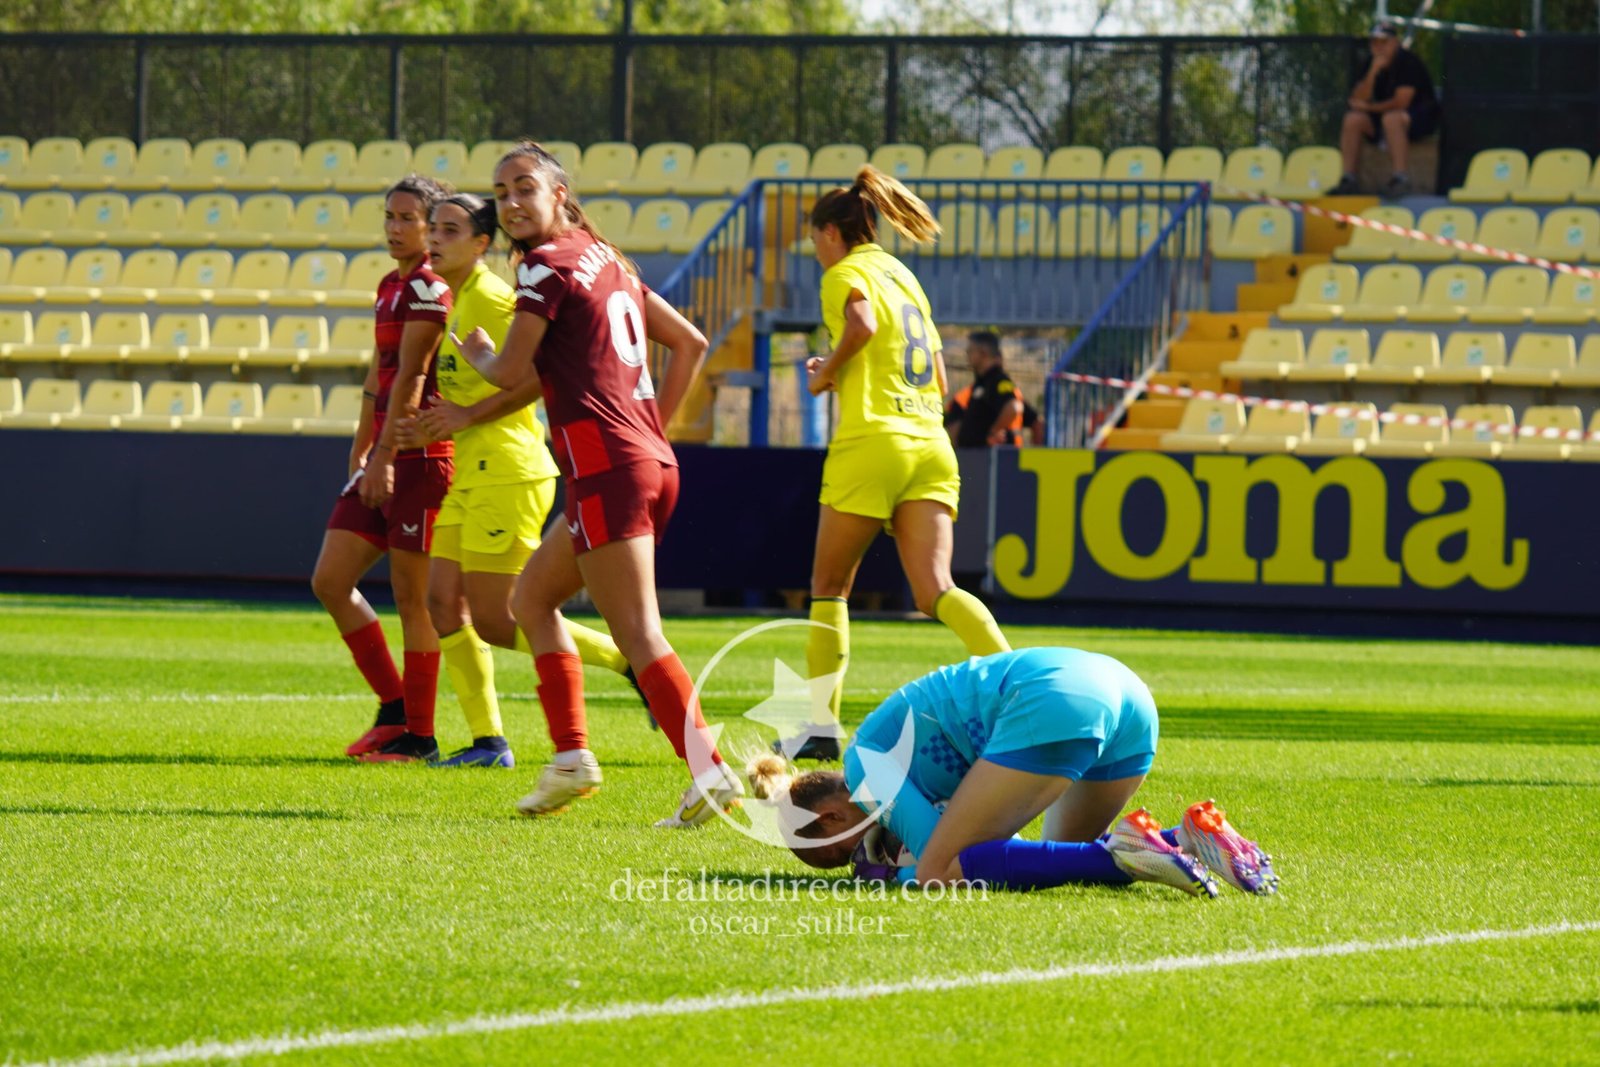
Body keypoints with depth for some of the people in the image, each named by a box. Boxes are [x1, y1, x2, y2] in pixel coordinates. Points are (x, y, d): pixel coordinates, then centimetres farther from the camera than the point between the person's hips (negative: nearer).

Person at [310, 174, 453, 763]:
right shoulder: (390, 287, 17)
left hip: (421, 456, -10)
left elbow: (411, 379, -16)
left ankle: (418, 735, 3)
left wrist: (384, 459, -19)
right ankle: (395, 708, 15)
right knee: (330, 581, 7)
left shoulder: (429, 289, -11)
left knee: (413, 597, -4)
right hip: (384, 459, 10)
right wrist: (360, 451, 22)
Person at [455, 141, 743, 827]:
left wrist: (474, 354, 12)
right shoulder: (605, 259, 20)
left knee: (638, 634, -13)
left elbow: (511, 372, -10)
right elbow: (690, 343, 23)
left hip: (605, 465, -9)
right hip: (652, 462, 9)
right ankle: (571, 757, 15)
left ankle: (710, 773, -22)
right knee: (532, 597, 21)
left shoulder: (548, 264, -6)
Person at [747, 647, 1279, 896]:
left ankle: (1125, 855, -19)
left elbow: (939, 864, -3)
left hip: (1052, 704, -9)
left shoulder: (865, 765, 7)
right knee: (1068, 854, 28)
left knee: (943, 869, -6)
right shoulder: (898, 749, 33)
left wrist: (902, 869, 17)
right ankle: (1192, 836, 1)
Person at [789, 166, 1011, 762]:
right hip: (930, 445, 6)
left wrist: (827, 372, -7)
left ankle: (822, 725, 9)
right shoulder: (904, 277, 23)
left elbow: (862, 323, -25)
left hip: (871, 442, -6)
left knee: (829, 587, 9)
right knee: (935, 591, -6)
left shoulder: (847, 274, 0)